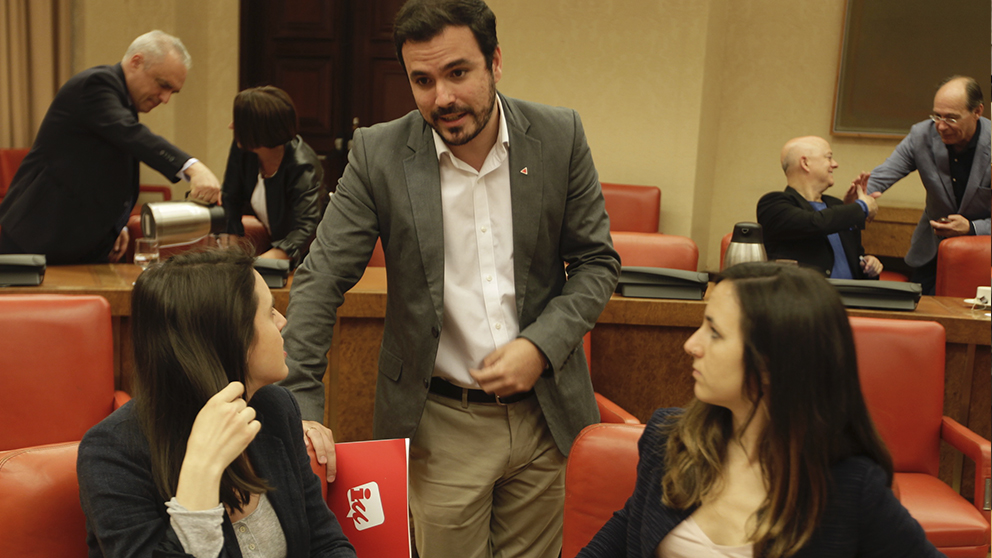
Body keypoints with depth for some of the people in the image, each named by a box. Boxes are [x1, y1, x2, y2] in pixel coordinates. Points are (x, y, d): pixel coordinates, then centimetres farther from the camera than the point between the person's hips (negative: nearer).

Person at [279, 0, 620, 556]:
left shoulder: (560, 136, -5)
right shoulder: (379, 153, -8)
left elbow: (596, 261, 2)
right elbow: (320, 281, -6)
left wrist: (541, 346, -13)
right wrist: (301, 406, -14)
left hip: (546, 413, 2)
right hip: (440, 423, -1)